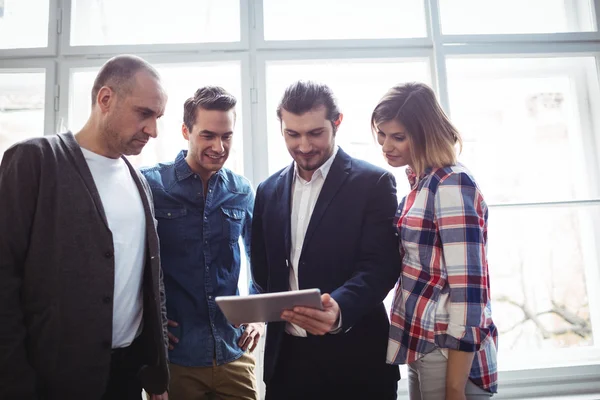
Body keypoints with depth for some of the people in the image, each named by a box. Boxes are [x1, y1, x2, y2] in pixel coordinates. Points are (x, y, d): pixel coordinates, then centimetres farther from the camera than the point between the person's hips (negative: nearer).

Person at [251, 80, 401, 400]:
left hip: (354, 357, -3)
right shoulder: (268, 190, 7)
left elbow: (380, 265, -15)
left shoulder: (373, 183, -7)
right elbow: (262, 267, 11)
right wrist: (279, 310, -3)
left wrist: (339, 309, -30)